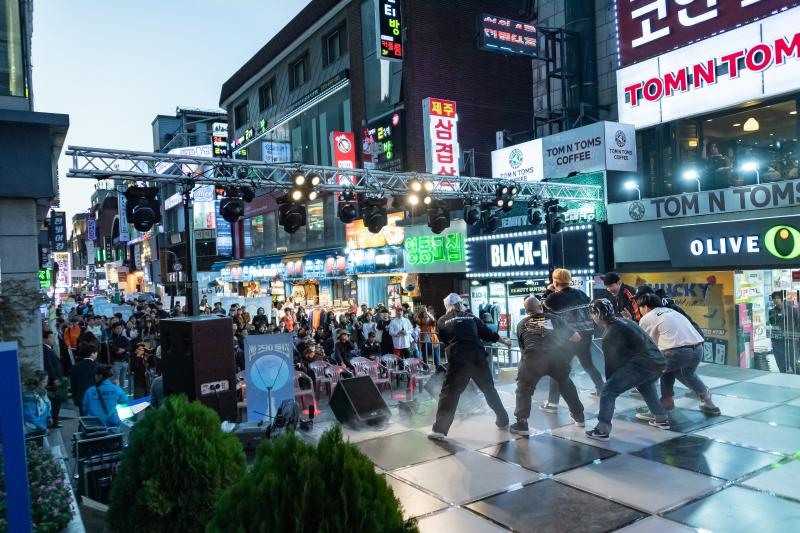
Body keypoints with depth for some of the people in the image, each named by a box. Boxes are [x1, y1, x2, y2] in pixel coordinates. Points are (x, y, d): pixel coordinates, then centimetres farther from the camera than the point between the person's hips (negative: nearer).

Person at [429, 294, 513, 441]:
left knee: (449, 394, 1)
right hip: (478, 358, 3)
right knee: (489, 389, 21)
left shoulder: (442, 321, 10)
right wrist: (505, 341, 34)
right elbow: (487, 334, 20)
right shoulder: (470, 316, 15)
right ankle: (503, 421, 30)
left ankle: (439, 430, -4)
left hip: (458, 361, -3)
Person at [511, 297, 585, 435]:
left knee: (524, 389, 19)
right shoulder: (554, 318, 23)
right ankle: (579, 417, 38)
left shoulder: (522, 324, 24)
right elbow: (577, 338, 26)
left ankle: (521, 424, 13)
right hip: (556, 357, 2)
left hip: (533, 358, -1)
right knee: (566, 383, 28)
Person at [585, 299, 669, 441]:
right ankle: (662, 420, 46)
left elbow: (612, 361, -2)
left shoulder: (611, 333, -5)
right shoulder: (625, 321, 21)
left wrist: (609, 380, 10)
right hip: (658, 362, 9)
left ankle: (602, 430, -13)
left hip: (642, 365, -9)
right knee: (645, 386, 38)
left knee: (608, 390, -9)